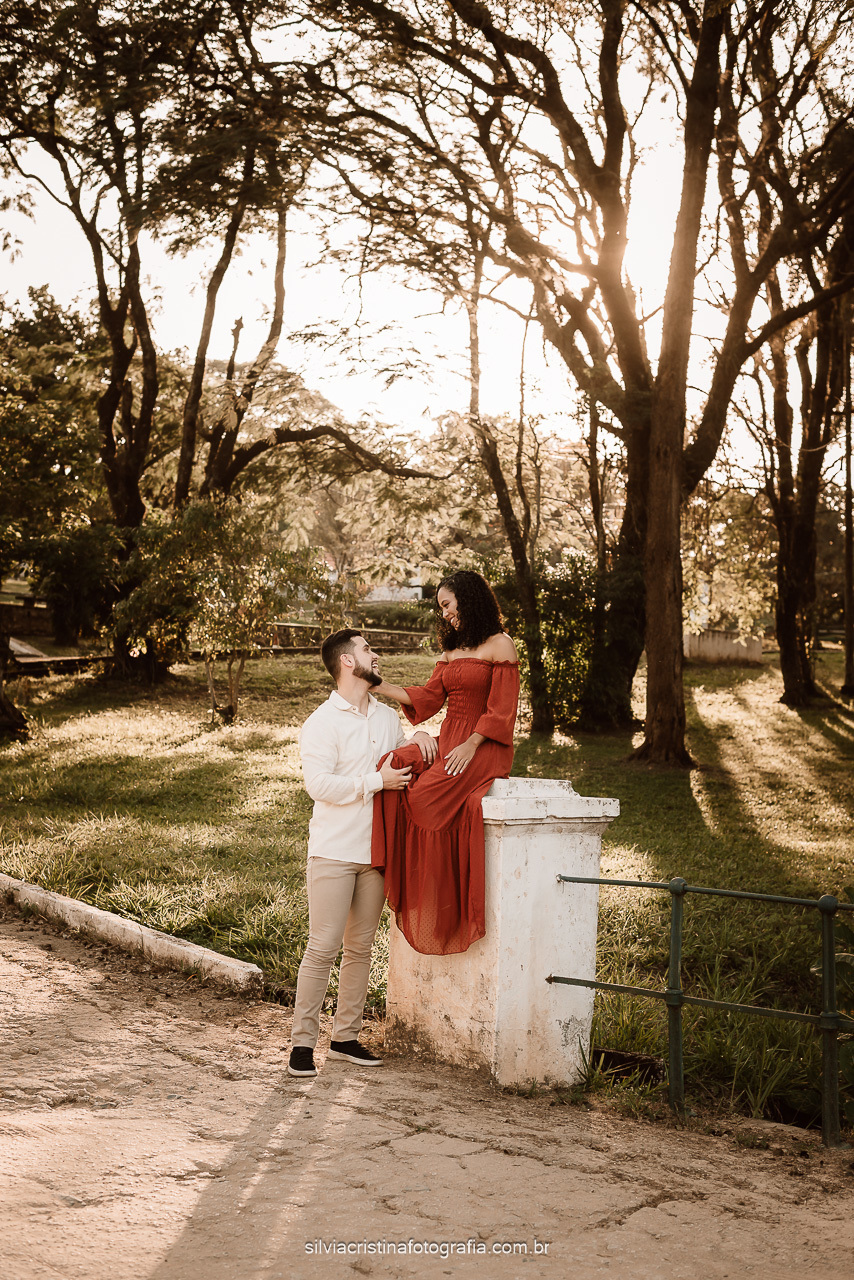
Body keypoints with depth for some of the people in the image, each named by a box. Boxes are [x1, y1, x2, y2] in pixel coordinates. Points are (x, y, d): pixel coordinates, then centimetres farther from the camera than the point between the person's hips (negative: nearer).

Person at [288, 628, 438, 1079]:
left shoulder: (388, 716, 14)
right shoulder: (322, 723, -8)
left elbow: (401, 762, 28)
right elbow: (319, 783, -18)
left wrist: (419, 738, 7)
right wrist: (377, 781, -18)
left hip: (375, 851, 6)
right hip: (333, 852, -6)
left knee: (360, 948, 10)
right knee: (323, 947, -7)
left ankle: (346, 1036, 19)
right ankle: (302, 1042, 0)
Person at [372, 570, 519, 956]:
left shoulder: (499, 645, -3)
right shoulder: (451, 650, 21)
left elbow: (501, 709, -9)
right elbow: (427, 699, 13)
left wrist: (470, 746, -17)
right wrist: (377, 685, 8)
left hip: (484, 748, -7)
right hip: (447, 742, 7)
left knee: (427, 795, -27)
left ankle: (442, 907, -14)